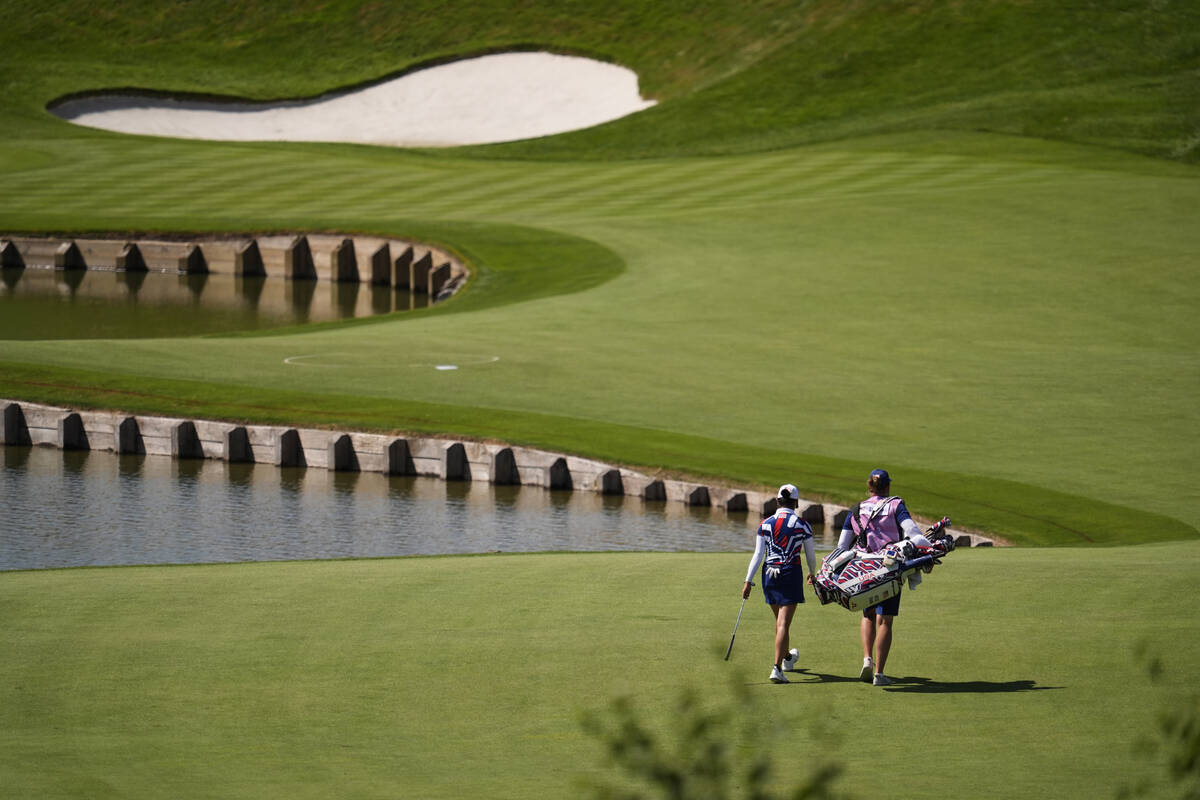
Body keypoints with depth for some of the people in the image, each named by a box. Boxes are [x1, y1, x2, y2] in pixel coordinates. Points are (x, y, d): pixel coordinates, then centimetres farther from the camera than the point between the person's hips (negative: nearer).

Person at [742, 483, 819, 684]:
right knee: (784, 623, -7)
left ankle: (787, 658, 44)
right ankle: (777, 668, -18)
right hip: (791, 574, -4)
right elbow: (811, 556, 3)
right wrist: (812, 573, 23)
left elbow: (758, 555, -2)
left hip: (769, 574, 4)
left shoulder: (765, 524, 2)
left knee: (780, 620, 22)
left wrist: (748, 581, -1)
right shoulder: (802, 525, -5)